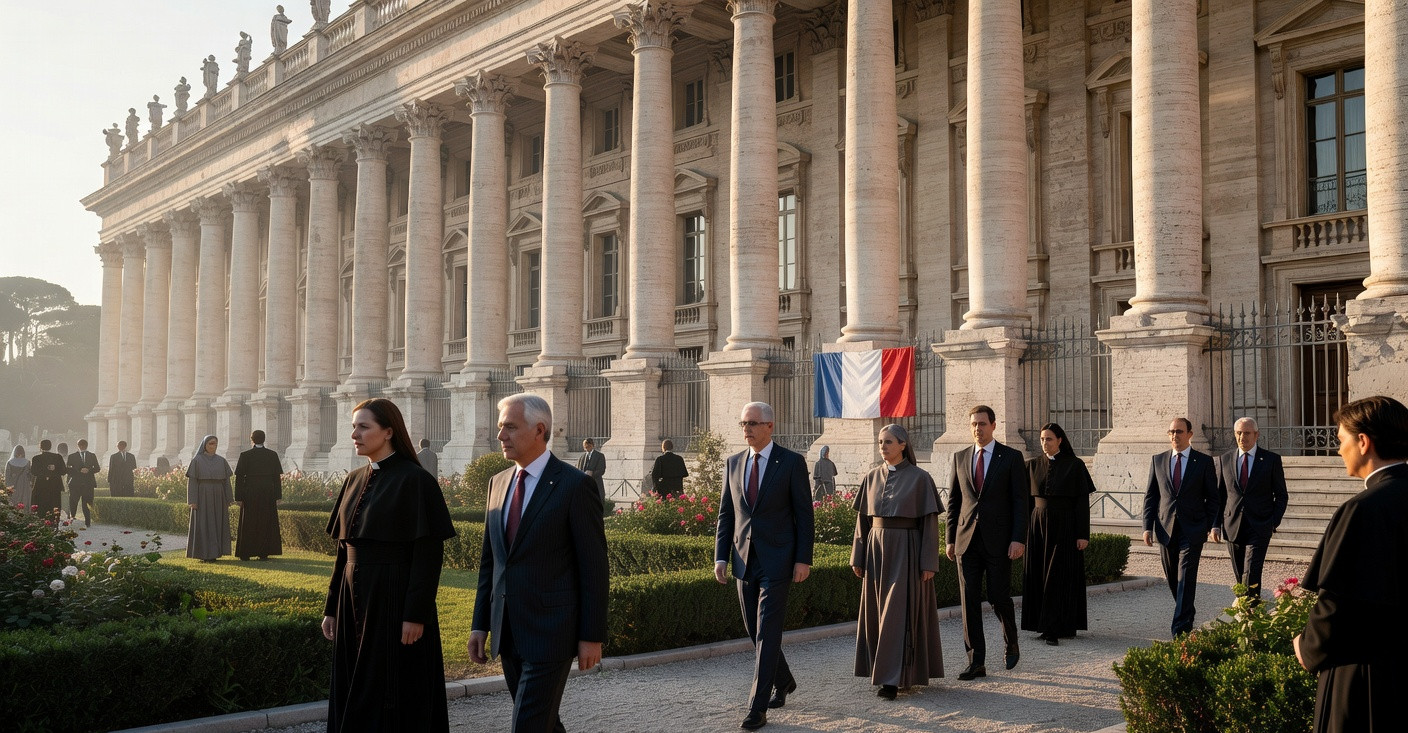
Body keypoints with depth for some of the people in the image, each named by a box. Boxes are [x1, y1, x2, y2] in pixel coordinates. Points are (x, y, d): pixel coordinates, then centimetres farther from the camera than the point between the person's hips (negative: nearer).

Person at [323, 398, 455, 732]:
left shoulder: (415, 480, -12)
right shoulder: (354, 481, 10)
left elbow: (429, 552, -15)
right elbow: (344, 550, 14)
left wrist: (416, 615, -19)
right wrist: (331, 607, 12)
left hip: (395, 601, -7)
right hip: (355, 598, 7)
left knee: (395, 697, 1)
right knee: (354, 695, 12)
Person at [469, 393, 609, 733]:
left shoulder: (575, 485, -10)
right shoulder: (498, 483, 11)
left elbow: (594, 566, -10)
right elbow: (490, 560, 15)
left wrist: (592, 637, -11)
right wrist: (480, 624, 12)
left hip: (550, 632, -7)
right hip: (508, 634, 7)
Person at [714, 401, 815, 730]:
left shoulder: (792, 462, -5)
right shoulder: (733, 463, 8)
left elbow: (804, 515, -6)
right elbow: (725, 514, 10)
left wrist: (803, 559, -10)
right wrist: (721, 556, 3)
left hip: (777, 561, -5)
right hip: (744, 561, 6)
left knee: (767, 633, -7)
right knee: (755, 631, 15)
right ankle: (784, 681, 38)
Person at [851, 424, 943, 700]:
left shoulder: (920, 478, -6)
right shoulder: (872, 478, 8)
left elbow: (930, 522, -6)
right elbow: (863, 520, 11)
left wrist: (928, 563, -11)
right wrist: (857, 558, 6)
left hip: (906, 550, -5)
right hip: (876, 550, 5)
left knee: (899, 613, -8)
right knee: (877, 612, 8)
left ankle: (893, 679, -6)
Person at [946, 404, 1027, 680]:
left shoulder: (1011, 457, -1)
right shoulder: (960, 457, 10)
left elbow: (1020, 501, -4)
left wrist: (1019, 539, -12)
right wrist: (950, 538, 9)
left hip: (998, 541, -3)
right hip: (967, 540, 3)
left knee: (999, 597, 1)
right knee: (969, 600, 1)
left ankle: (1012, 643, 31)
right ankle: (976, 662, 6)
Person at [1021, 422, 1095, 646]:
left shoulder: (1075, 465, -4)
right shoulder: (1032, 465, 7)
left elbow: (1083, 500, -6)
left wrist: (1083, 534, -11)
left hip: (1065, 526, -4)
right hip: (1038, 525, 4)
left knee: (1060, 576, -5)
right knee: (1040, 575, 4)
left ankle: (1055, 629, -4)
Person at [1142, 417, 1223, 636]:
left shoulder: (1204, 461, 2)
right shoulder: (1158, 460, 8)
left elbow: (1213, 497, 2)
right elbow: (1150, 496, 9)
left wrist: (1215, 525, -9)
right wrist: (1148, 526, 0)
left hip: (1192, 528, -3)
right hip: (1166, 527, 3)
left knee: (1186, 577, -10)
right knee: (1172, 577, 11)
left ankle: (1181, 627, -10)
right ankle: (1188, 611, 34)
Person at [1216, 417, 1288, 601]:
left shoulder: (1271, 459, 1)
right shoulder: (1224, 459, 7)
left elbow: (1281, 495, 5)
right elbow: (1219, 493, 14)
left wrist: (1274, 522, -5)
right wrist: (1220, 521, 4)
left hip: (1259, 526, -3)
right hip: (1233, 527, 3)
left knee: (1251, 574, -13)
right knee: (1240, 575, 10)